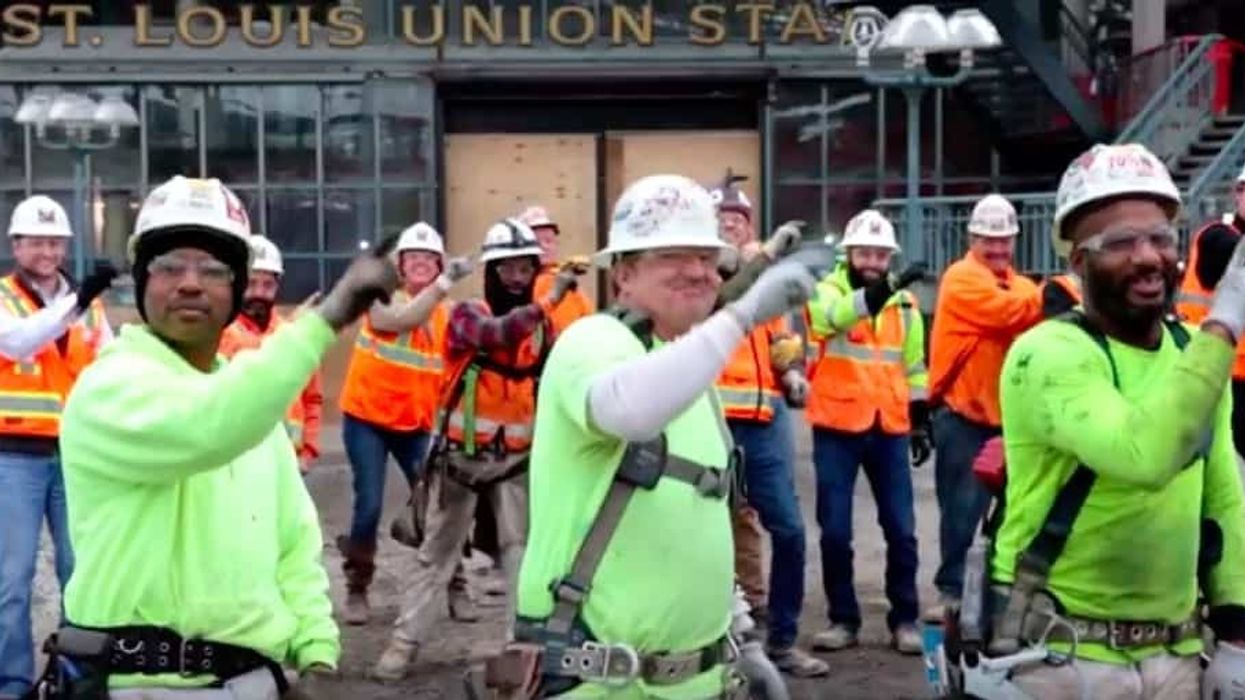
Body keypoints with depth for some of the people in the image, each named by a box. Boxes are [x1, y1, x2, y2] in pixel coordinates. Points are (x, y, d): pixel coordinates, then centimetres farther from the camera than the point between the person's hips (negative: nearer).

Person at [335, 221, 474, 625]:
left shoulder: (448, 314, 3)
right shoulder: (382, 298, -9)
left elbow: (451, 373, 0)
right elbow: (405, 320, -33)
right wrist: (446, 283, -42)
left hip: (417, 425, 3)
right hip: (366, 419, -3)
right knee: (370, 504, -9)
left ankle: (454, 588, 12)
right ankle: (357, 591, 7)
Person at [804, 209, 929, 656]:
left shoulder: (904, 304, 8)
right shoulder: (827, 291, -4)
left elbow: (913, 366, 15)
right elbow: (835, 315, -29)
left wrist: (921, 419, 11)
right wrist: (881, 290, -44)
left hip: (889, 430, 3)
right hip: (837, 428, -3)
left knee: (901, 529, 4)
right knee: (835, 530, 2)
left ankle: (904, 620, 16)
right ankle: (843, 620, 15)